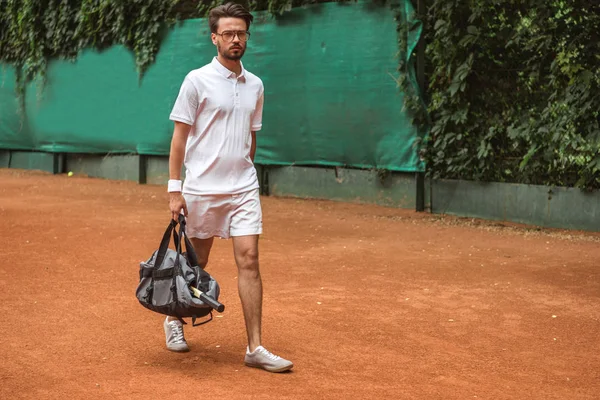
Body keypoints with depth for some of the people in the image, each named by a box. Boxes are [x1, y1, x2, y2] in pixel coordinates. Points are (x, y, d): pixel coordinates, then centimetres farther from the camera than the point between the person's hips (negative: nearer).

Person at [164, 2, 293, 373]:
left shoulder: (255, 85, 10)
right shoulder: (197, 81, -4)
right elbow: (179, 137, -4)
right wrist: (174, 188, -8)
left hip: (243, 189, 3)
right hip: (202, 189, -3)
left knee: (249, 260, -6)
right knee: (197, 262, 9)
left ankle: (255, 348, -4)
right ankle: (175, 319, 35)